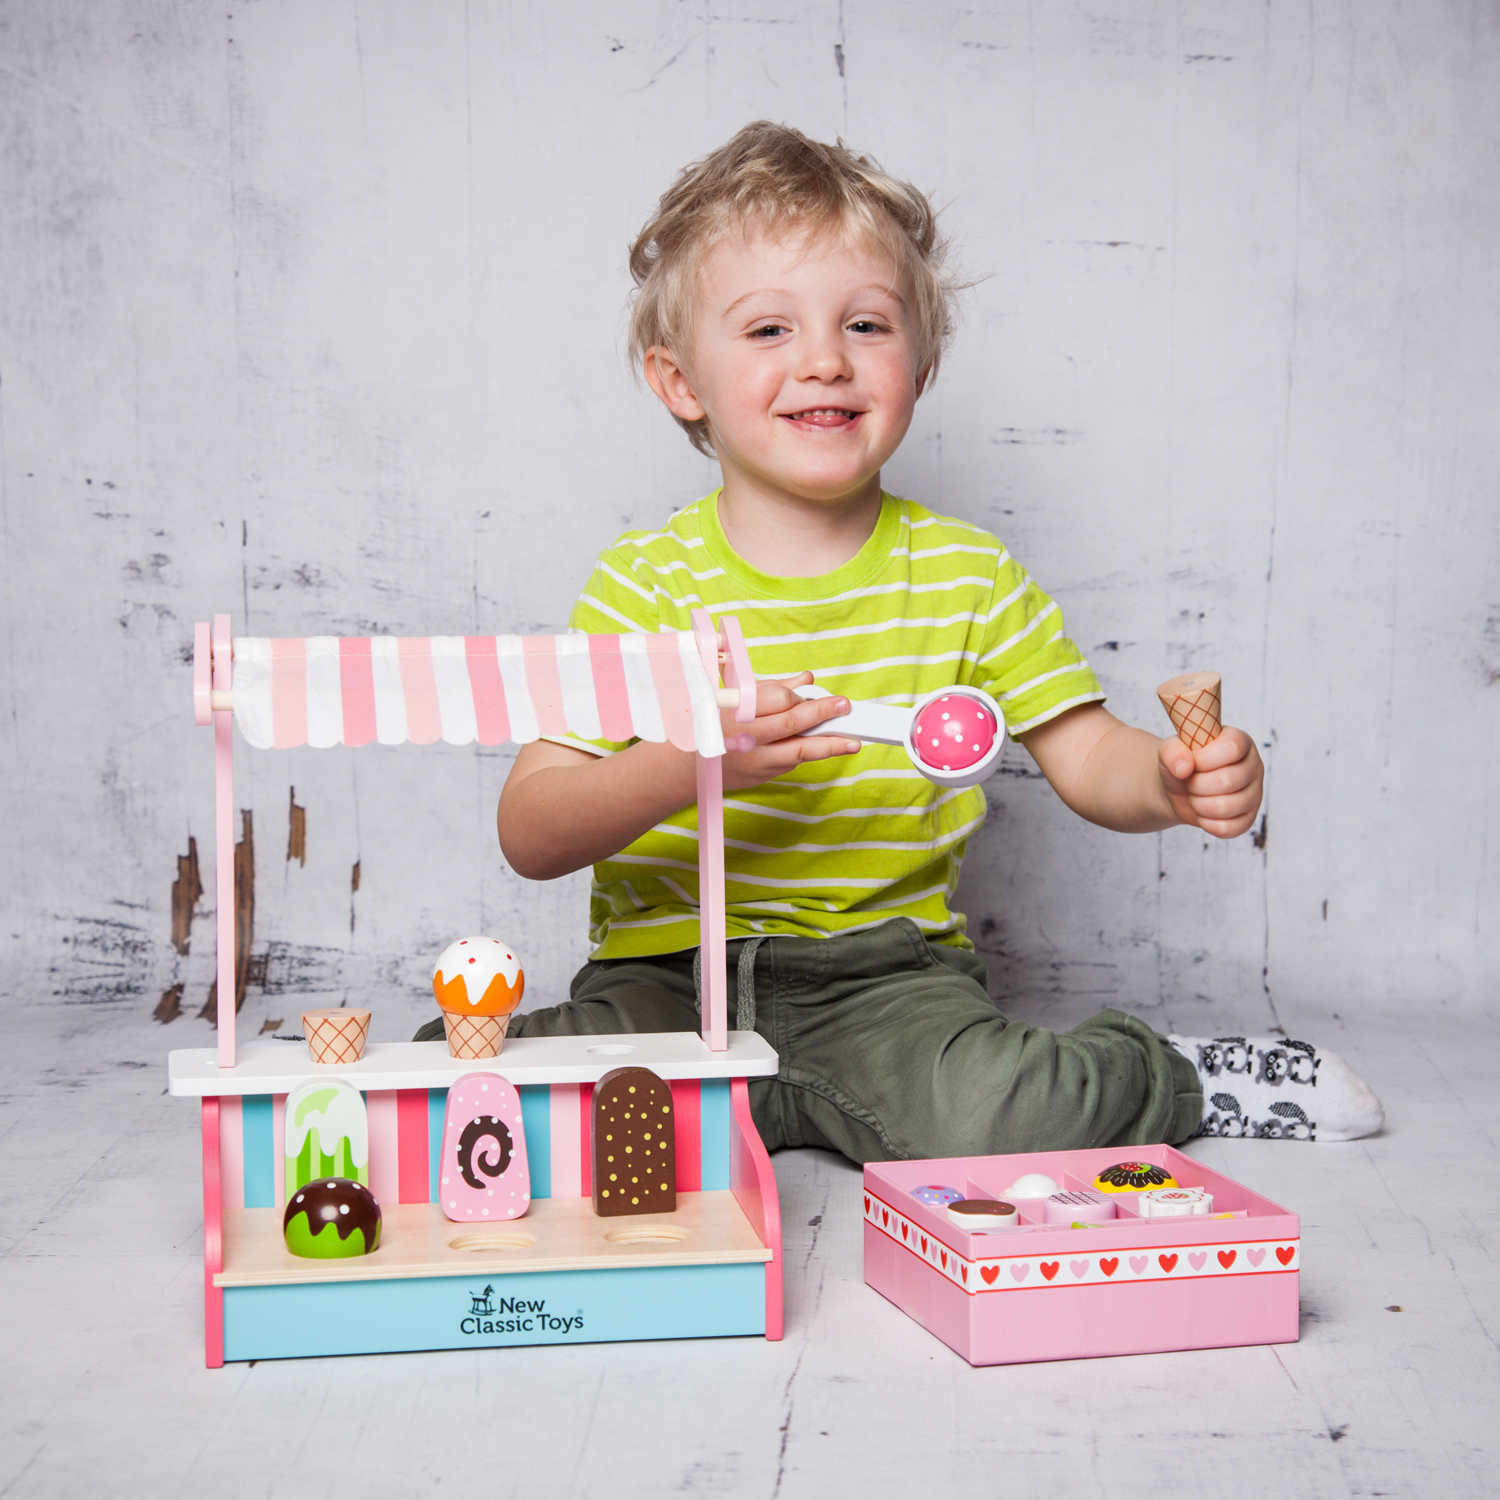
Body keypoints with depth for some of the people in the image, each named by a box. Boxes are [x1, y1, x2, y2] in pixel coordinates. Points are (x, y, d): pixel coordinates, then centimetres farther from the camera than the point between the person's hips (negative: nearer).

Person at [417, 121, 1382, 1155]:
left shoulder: (969, 575, 3)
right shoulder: (643, 584, -4)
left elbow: (1088, 760, 3)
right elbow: (530, 836, -10)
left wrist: (1176, 778, -21)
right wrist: (686, 765, -28)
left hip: (885, 969, 0)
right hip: (665, 971, 1)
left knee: (987, 1126, -31)